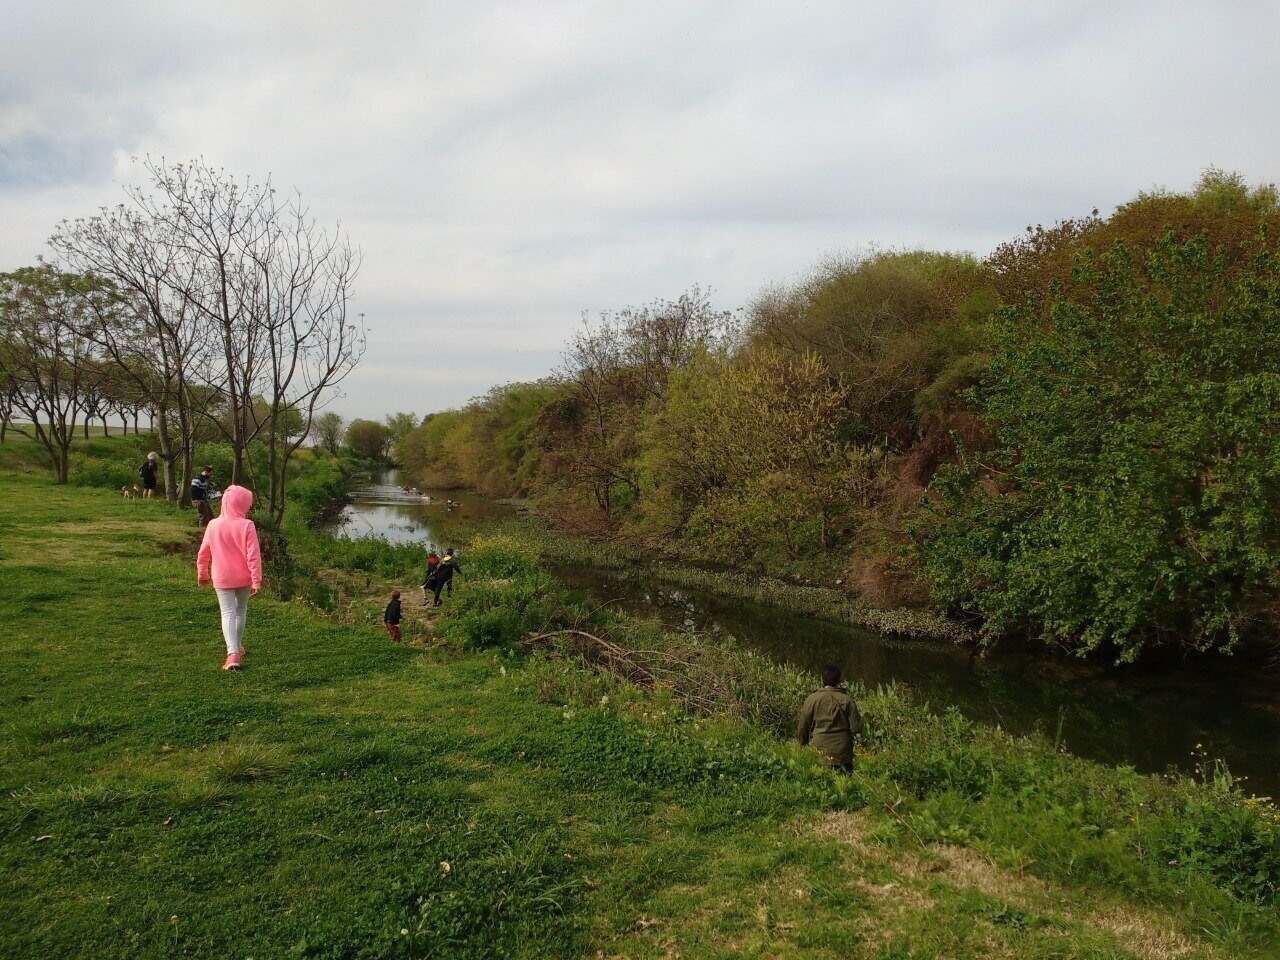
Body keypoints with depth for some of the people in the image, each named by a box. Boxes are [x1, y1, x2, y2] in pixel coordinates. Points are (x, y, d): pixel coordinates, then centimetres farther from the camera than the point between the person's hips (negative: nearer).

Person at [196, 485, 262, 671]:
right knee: (241, 611, 20)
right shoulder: (247, 526, -14)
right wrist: (257, 580, -11)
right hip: (244, 578, -1)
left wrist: (202, 574, 21)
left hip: (222, 579, 1)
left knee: (228, 614, -1)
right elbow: (253, 556, -16)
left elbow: (203, 553, 6)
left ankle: (233, 654, -18)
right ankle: (238, 647, 34)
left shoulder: (213, 525, -4)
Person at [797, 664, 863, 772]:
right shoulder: (846, 700, -5)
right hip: (843, 754, 1)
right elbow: (857, 728, -3)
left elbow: (802, 728, 2)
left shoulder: (812, 699, -5)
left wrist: (803, 746, 18)